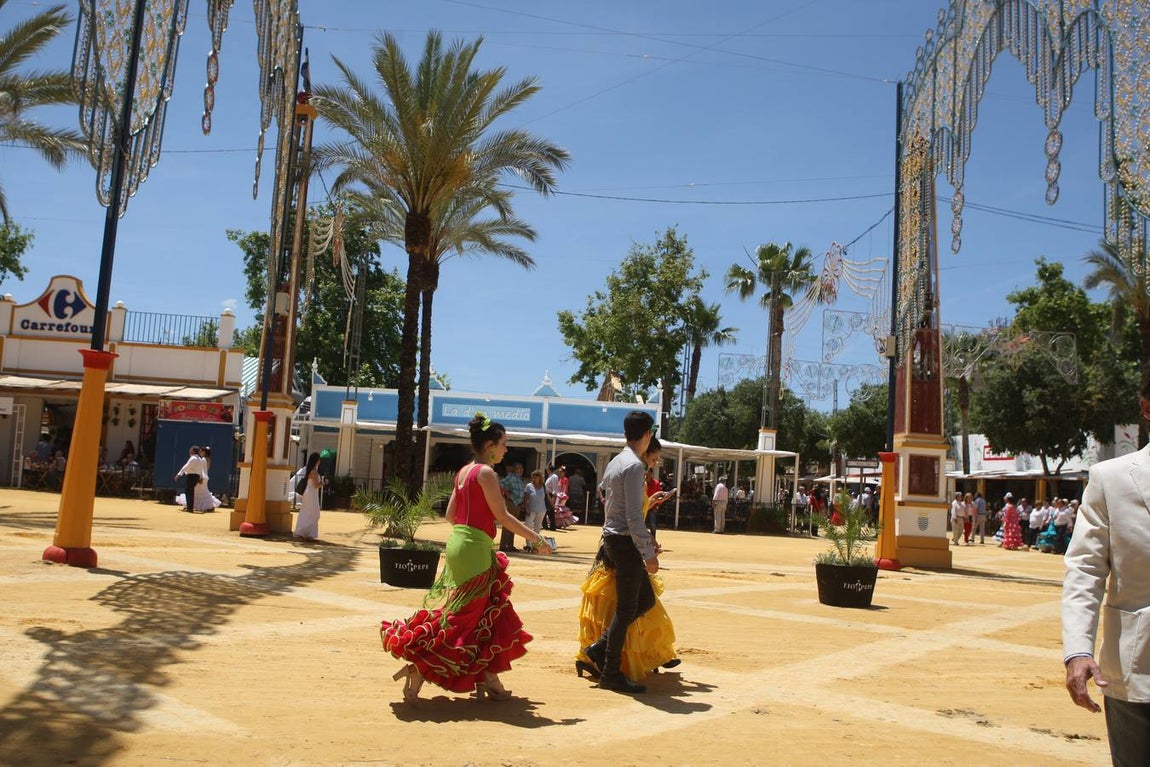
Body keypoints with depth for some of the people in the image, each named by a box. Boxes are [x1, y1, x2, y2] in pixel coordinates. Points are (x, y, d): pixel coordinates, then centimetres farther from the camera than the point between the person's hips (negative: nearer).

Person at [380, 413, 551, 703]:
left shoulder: (464, 472, 13)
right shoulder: (486, 473, -13)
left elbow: (450, 513, 15)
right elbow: (502, 516, -16)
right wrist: (536, 539, -11)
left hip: (458, 541, 10)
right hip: (475, 549, -10)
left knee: (487, 615, 16)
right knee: (462, 615, -3)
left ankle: (488, 681, 21)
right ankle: (418, 668, -3)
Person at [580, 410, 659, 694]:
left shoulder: (614, 463, 14)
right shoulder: (634, 465, -16)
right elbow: (633, 515, -21)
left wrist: (645, 537, 24)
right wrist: (648, 553, -18)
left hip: (613, 536, 10)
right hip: (626, 542, -10)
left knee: (646, 600, 16)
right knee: (626, 609, -1)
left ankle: (600, 648, 17)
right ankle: (611, 674, 7)